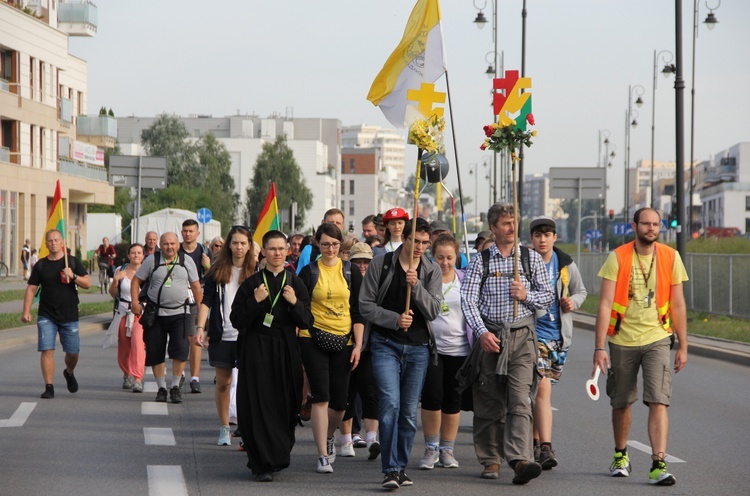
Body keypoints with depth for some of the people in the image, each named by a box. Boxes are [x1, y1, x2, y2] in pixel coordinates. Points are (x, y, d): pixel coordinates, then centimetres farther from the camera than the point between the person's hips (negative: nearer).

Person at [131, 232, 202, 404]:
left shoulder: (187, 261, 7)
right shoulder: (152, 261, 3)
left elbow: (195, 286, 12)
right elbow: (136, 281, 7)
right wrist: (135, 302, -5)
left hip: (180, 313, 0)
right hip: (156, 314, 1)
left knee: (180, 348, -15)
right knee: (155, 352, 2)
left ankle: (175, 387, -2)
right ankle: (161, 388, 16)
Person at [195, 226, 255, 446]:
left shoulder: (256, 271, 2)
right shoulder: (218, 271, 6)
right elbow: (207, 301, 6)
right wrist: (200, 327, -6)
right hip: (222, 335, 2)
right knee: (223, 383, 7)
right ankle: (224, 428, 17)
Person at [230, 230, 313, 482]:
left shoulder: (295, 283, 8)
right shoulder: (252, 283, 3)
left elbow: (307, 322, 4)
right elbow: (236, 320, -2)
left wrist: (294, 303, -14)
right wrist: (255, 301, -16)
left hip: (286, 350, 2)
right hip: (256, 351, -2)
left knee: (285, 405, 2)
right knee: (259, 405, -6)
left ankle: (279, 455, 20)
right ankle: (262, 464, -4)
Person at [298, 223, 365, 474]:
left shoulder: (351, 272, 7)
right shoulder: (309, 272, 3)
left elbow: (358, 311, 7)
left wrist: (358, 345, 0)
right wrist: (296, 344, -3)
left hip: (343, 340, 2)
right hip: (314, 338, -2)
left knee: (339, 401, 4)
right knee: (321, 396, -10)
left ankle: (328, 437, 35)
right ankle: (323, 456, -8)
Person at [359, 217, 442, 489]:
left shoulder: (432, 271, 5)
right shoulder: (380, 265, -1)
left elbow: (433, 311, -4)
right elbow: (365, 305, -2)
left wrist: (416, 285, -19)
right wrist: (395, 319, -15)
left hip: (418, 347, 3)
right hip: (385, 344, -3)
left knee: (409, 412, 7)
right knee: (390, 403, -16)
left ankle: (401, 467, 18)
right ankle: (390, 469, -16)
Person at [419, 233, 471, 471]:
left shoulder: (465, 280, 6)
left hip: (458, 348, 2)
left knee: (453, 400, 7)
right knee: (432, 396, -11)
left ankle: (447, 450, 18)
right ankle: (431, 449, 5)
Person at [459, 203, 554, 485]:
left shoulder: (531, 258, 9)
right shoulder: (480, 261, 6)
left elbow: (548, 295, 12)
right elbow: (468, 300, -1)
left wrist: (526, 295, -8)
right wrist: (482, 332, -14)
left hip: (522, 337, -1)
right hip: (489, 336, 1)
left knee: (520, 401, -14)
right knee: (489, 403, 5)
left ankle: (520, 461, -24)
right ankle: (491, 460, 17)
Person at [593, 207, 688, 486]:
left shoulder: (671, 258, 0)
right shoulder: (618, 257, -6)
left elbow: (677, 306, 6)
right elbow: (605, 304, -8)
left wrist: (683, 346, 5)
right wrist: (599, 347, -14)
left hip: (657, 340, 0)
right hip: (622, 340, 0)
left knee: (658, 401, -13)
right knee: (621, 403, 12)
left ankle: (658, 464, -15)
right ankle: (620, 455, 34)